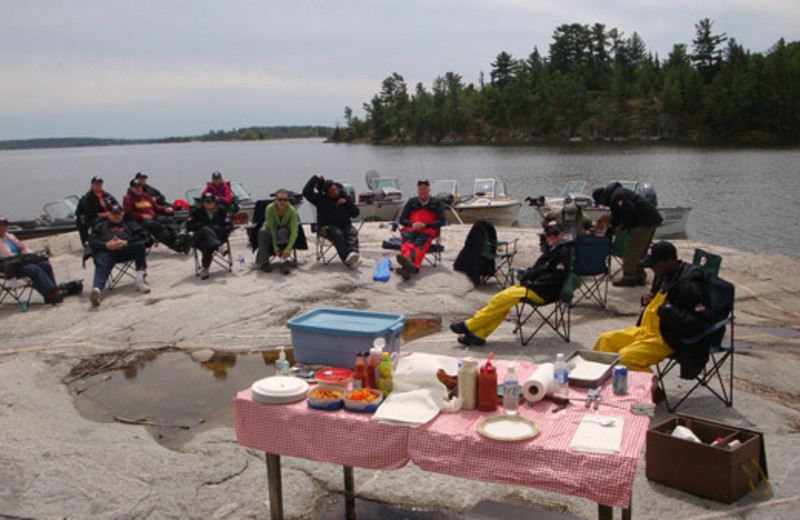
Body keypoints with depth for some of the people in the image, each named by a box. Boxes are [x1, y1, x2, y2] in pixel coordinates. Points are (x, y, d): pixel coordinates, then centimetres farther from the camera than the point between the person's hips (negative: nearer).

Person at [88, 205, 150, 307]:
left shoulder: (129, 223, 35)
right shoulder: (101, 225, 36)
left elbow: (142, 234, 16)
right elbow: (92, 240, 19)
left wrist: (126, 242, -1)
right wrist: (106, 245, -3)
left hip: (126, 250, 1)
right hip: (106, 251, 0)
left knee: (140, 245, -30)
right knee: (102, 267, -32)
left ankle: (140, 279, -33)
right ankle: (97, 290, -61)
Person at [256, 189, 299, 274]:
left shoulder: (292, 210, -24)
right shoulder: (270, 208, -24)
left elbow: (294, 232, -29)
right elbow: (271, 228, -25)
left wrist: (288, 249, -40)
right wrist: (275, 247, -31)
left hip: (285, 231, 0)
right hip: (272, 233, 0)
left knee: (282, 232, -35)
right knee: (263, 231, -33)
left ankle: (284, 260, -33)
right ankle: (264, 262, -26)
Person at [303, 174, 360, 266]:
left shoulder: (344, 196, 14)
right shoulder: (321, 199, 5)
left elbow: (355, 213, 11)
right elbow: (306, 192, -10)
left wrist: (346, 203, -4)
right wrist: (316, 178, -7)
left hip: (344, 224, 3)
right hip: (328, 227, -3)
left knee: (353, 232, -30)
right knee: (338, 234, -36)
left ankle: (352, 252, -57)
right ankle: (346, 259, -52)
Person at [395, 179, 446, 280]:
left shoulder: (436, 203, 20)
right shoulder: (411, 202, 26)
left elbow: (441, 221, 8)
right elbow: (402, 219, 18)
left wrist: (425, 225, -9)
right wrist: (412, 224, -6)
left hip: (427, 230, -2)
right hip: (410, 229, 2)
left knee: (419, 244, -37)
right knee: (407, 241, -36)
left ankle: (413, 265, -68)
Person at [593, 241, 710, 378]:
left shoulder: (689, 283, -21)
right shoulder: (664, 276, 7)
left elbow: (699, 323, -24)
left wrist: (667, 311, -25)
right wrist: (648, 300, 4)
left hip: (668, 340, -10)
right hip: (646, 330, 10)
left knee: (626, 357, -26)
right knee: (606, 339, 6)